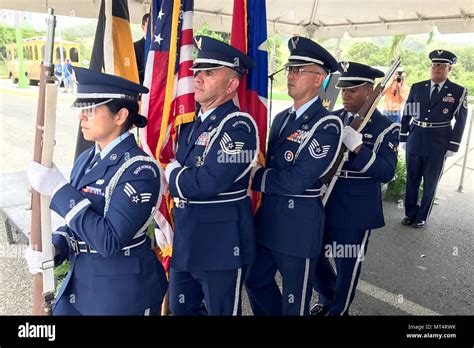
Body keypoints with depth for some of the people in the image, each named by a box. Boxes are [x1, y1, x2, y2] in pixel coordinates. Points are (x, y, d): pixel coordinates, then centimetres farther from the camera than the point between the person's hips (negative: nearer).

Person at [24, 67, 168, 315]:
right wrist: (53, 248, -8)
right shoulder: (86, 160, 1)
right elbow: (76, 221, 11)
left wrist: (59, 189, -25)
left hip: (123, 293, -7)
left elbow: (109, 241, -27)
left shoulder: (139, 169, -22)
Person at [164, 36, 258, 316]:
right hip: (184, 240, 8)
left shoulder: (238, 126, -18)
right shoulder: (191, 122, 9)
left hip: (221, 244, -8)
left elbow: (209, 182, -27)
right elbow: (173, 163, 16)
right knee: (181, 308, 22)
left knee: (221, 310, 12)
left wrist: (172, 175, -12)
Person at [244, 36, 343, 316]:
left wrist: (254, 179, -13)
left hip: (299, 223, -7)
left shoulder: (327, 125, -17)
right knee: (256, 281, 23)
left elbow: (297, 180, -23)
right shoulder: (282, 117, 9)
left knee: (294, 300, 12)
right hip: (267, 216, 8)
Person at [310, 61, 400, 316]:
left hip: (356, 211, -4)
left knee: (347, 266, 10)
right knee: (313, 256, 15)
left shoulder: (386, 128, -8)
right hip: (322, 203, 5)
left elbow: (386, 173, -18)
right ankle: (327, 299, 43)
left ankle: (338, 310, 37)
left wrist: (357, 146, -29)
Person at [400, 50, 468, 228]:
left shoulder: (459, 92, -2)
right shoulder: (417, 87, 4)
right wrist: (403, 138, 5)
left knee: (430, 182, 8)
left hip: (438, 145, -2)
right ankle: (410, 213, 26)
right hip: (415, 141, 2)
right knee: (412, 179, 11)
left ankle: (422, 217, 22)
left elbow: (460, 121, -1)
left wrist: (453, 147, -5)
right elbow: (407, 114, 8)